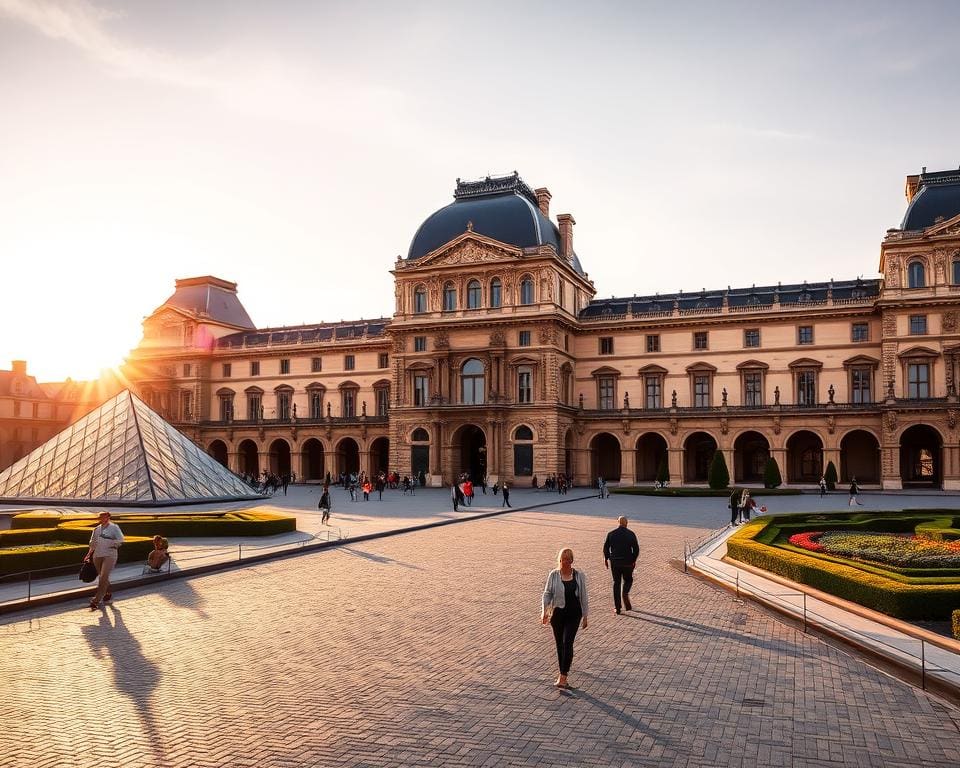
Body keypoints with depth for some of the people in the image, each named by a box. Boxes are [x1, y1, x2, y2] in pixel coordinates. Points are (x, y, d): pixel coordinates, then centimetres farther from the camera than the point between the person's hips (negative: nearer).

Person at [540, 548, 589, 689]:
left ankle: (563, 676, -10)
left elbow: (583, 596, 4)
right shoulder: (553, 575, -3)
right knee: (559, 644, 11)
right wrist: (544, 611, -16)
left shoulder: (579, 576, -2)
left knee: (567, 643, -11)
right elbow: (547, 594, -2)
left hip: (573, 615, -1)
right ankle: (563, 670, 30)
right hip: (557, 613, 1)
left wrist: (585, 616, 6)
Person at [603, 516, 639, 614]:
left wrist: (606, 559, 16)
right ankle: (625, 593, -14)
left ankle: (617, 608, 8)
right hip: (627, 562, -1)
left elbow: (606, 548, 2)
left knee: (616, 583, 10)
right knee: (628, 580, 18)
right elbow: (636, 548, -4)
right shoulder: (631, 534, -3)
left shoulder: (611, 534, 0)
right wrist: (634, 560, 8)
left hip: (614, 562, 1)